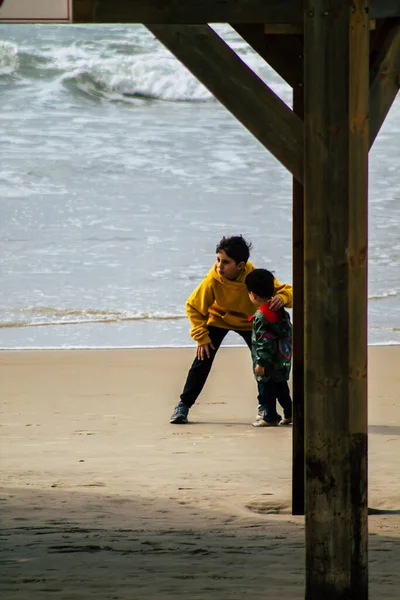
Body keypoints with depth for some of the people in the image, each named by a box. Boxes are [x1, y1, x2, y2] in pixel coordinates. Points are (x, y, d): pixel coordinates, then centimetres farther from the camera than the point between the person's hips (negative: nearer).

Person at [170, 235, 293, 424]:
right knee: (203, 360, -13)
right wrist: (202, 337, -23)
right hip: (218, 319, -1)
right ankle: (183, 405, -3)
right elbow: (193, 307, -19)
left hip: (249, 321, 1)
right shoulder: (213, 279, -32)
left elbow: (286, 289, -26)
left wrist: (282, 298, -51)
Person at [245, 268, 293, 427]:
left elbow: (265, 342, -23)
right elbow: (288, 332, 15)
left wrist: (261, 362, -19)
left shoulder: (261, 317, -20)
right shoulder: (280, 311, 6)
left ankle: (270, 417, 5)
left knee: (266, 388, 1)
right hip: (283, 361, 9)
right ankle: (289, 413, 23)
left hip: (269, 366, -9)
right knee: (281, 387, 18)